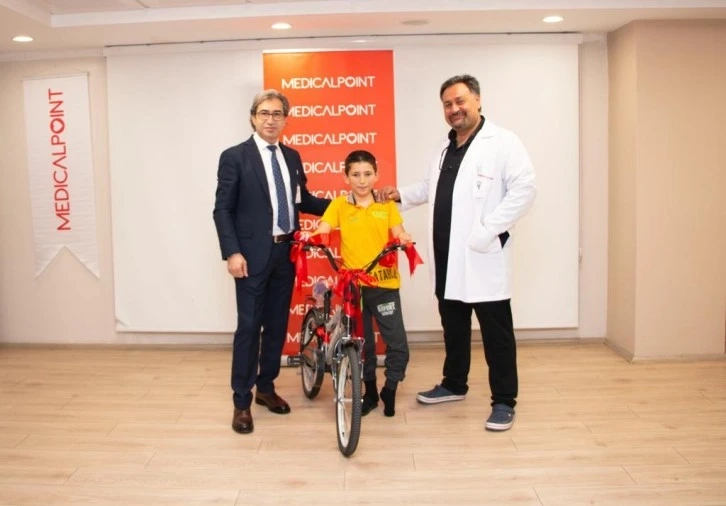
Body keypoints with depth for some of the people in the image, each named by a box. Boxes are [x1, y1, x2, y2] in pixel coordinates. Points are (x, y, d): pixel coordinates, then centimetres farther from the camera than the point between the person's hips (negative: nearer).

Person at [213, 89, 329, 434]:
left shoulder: (292, 157, 12)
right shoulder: (235, 157, -4)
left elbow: (303, 200, 17)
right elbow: (222, 209, -7)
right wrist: (232, 253, -16)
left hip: (286, 253, 5)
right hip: (253, 254, -5)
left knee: (277, 324, 12)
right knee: (248, 327, -1)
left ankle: (266, 387, 29)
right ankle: (242, 401, 10)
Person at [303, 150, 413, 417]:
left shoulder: (387, 205, 4)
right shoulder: (339, 205, 1)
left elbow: (398, 233, -1)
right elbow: (322, 230, -8)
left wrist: (404, 239, -24)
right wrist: (310, 237, -29)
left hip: (384, 282, 0)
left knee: (397, 343, -1)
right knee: (360, 343, 11)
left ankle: (389, 390, 21)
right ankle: (370, 391, 29)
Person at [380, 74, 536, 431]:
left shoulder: (502, 142, -7)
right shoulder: (445, 148, 19)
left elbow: (523, 189, -16)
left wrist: (487, 229, -21)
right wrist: (401, 195, 15)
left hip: (483, 255, -7)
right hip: (447, 256, 8)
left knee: (496, 332, 1)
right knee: (453, 326, 18)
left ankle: (504, 401, 11)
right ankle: (454, 384, 34)